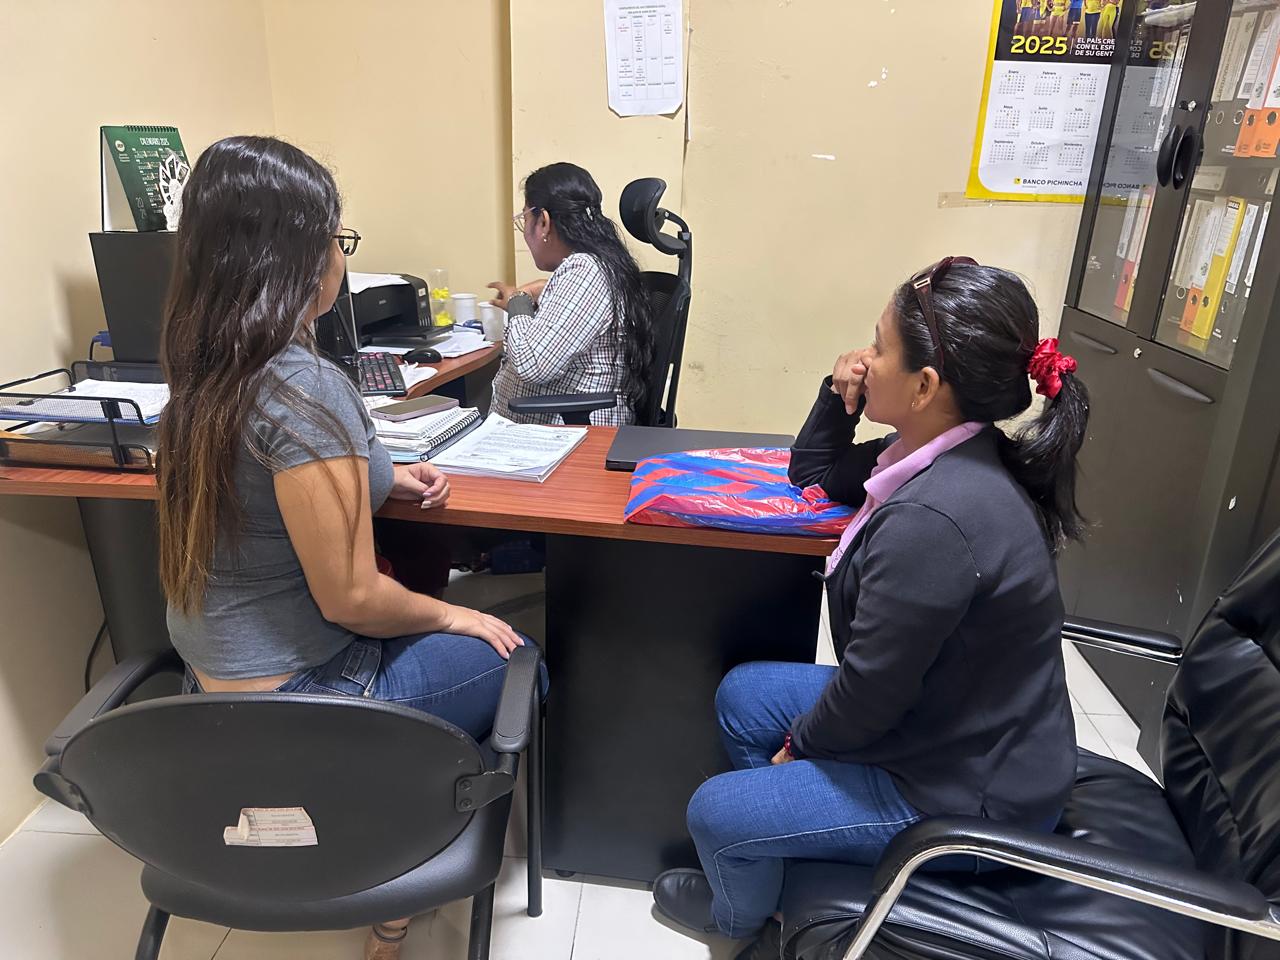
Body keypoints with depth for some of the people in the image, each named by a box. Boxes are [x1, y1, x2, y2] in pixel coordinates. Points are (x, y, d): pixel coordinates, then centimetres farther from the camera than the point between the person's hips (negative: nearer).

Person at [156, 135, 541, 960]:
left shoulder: (209, 369, -1)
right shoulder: (303, 387, -29)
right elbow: (351, 599, -25)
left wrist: (381, 477, 7)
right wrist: (454, 616, -7)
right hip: (296, 699, -8)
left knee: (438, 631, 24)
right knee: (508, 655, 12)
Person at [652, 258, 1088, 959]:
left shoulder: (931, 520, -35)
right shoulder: (944, 455, -5)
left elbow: (870, 691, -26)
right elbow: (814, 473, 11)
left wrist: (800, 743, -6)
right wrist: (839, 396, -7)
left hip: (967, 792, -9)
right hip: (954, 726, 9)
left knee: (715, 813, -1)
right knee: (742, 695, 14)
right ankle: (760, 866, 35)